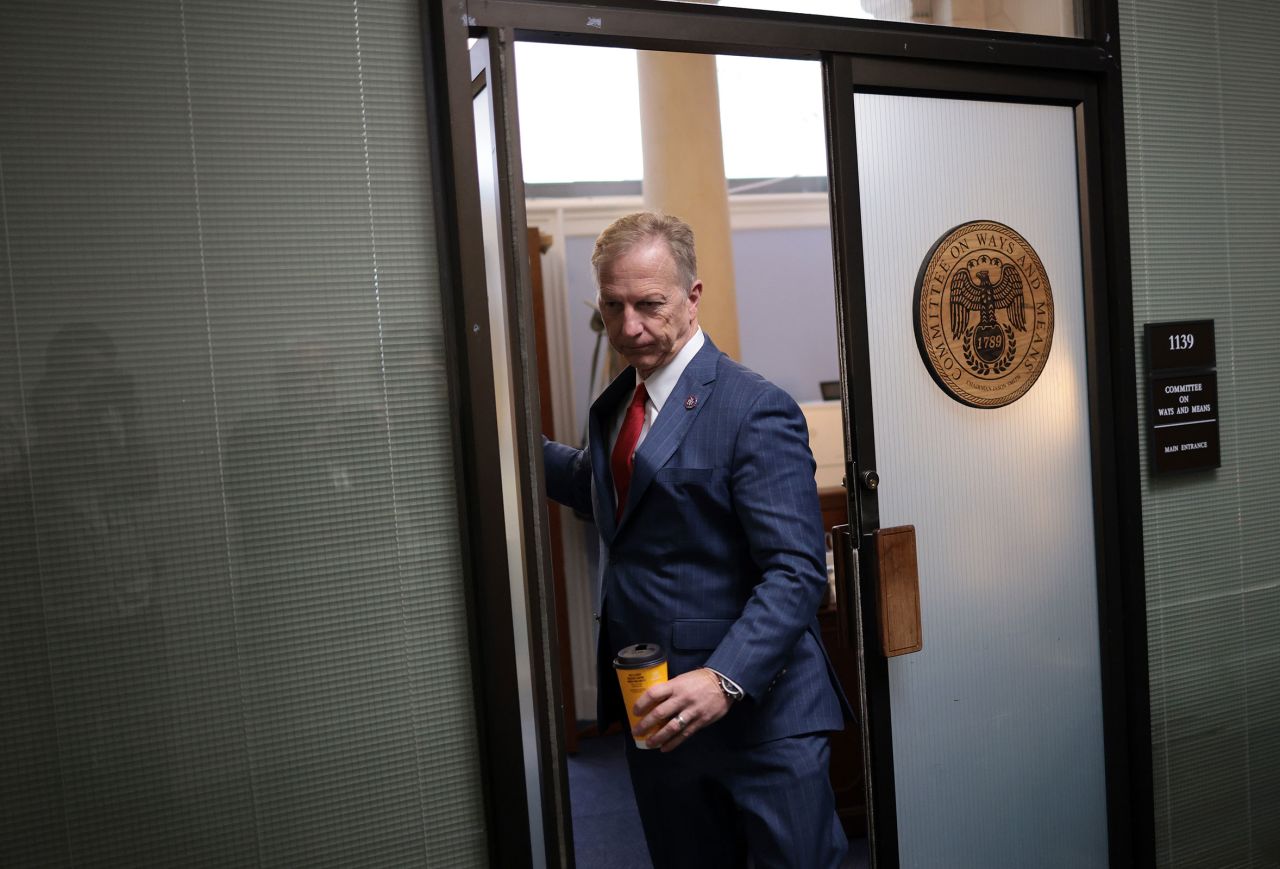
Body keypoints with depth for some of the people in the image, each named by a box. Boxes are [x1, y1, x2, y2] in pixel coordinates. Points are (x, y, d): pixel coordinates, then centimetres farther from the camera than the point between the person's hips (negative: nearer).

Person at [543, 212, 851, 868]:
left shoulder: (754, 411, -16)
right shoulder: (614, 405, 9)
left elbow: (796, 571, -20)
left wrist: (725, 680, -33)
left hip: (755, 710, -7)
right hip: (652, 712, 7)